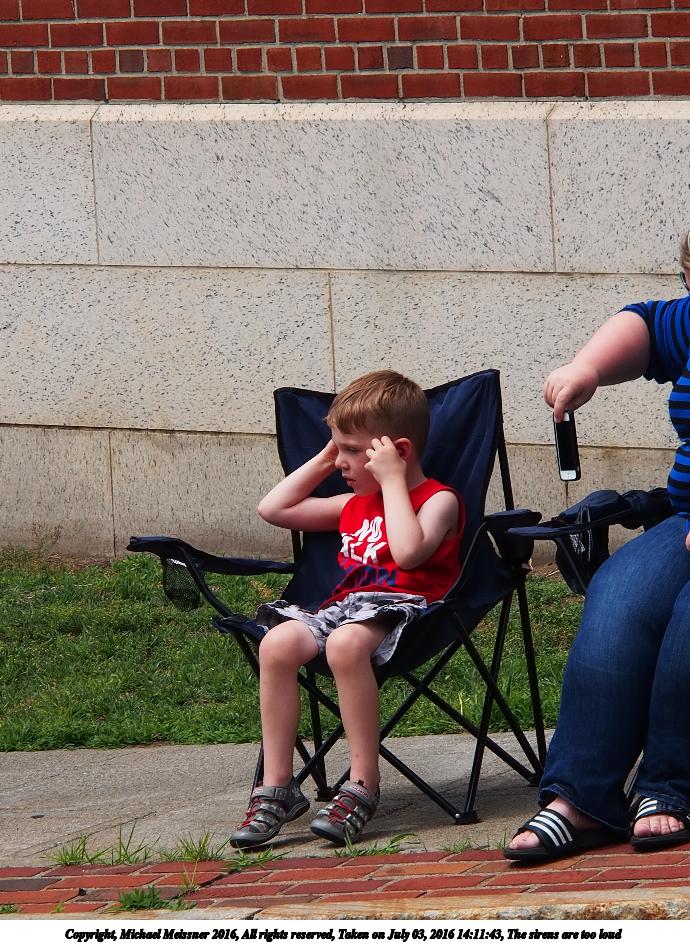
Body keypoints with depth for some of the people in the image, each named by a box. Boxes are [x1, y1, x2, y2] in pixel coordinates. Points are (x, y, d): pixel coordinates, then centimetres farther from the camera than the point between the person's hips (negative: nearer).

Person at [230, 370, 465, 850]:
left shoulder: (438, 500, 3)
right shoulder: (355, 505, 28)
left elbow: (408, 551, -18)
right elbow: (274, 509, 33)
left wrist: (391, 480, -10)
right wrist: (323, 460, 27)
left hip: (405, 607, -7)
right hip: (345, 605, 7)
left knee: (346, 643, -40)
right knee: (278, 642, -25)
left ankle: (363, 785, -34)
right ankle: (276, 788, -24)